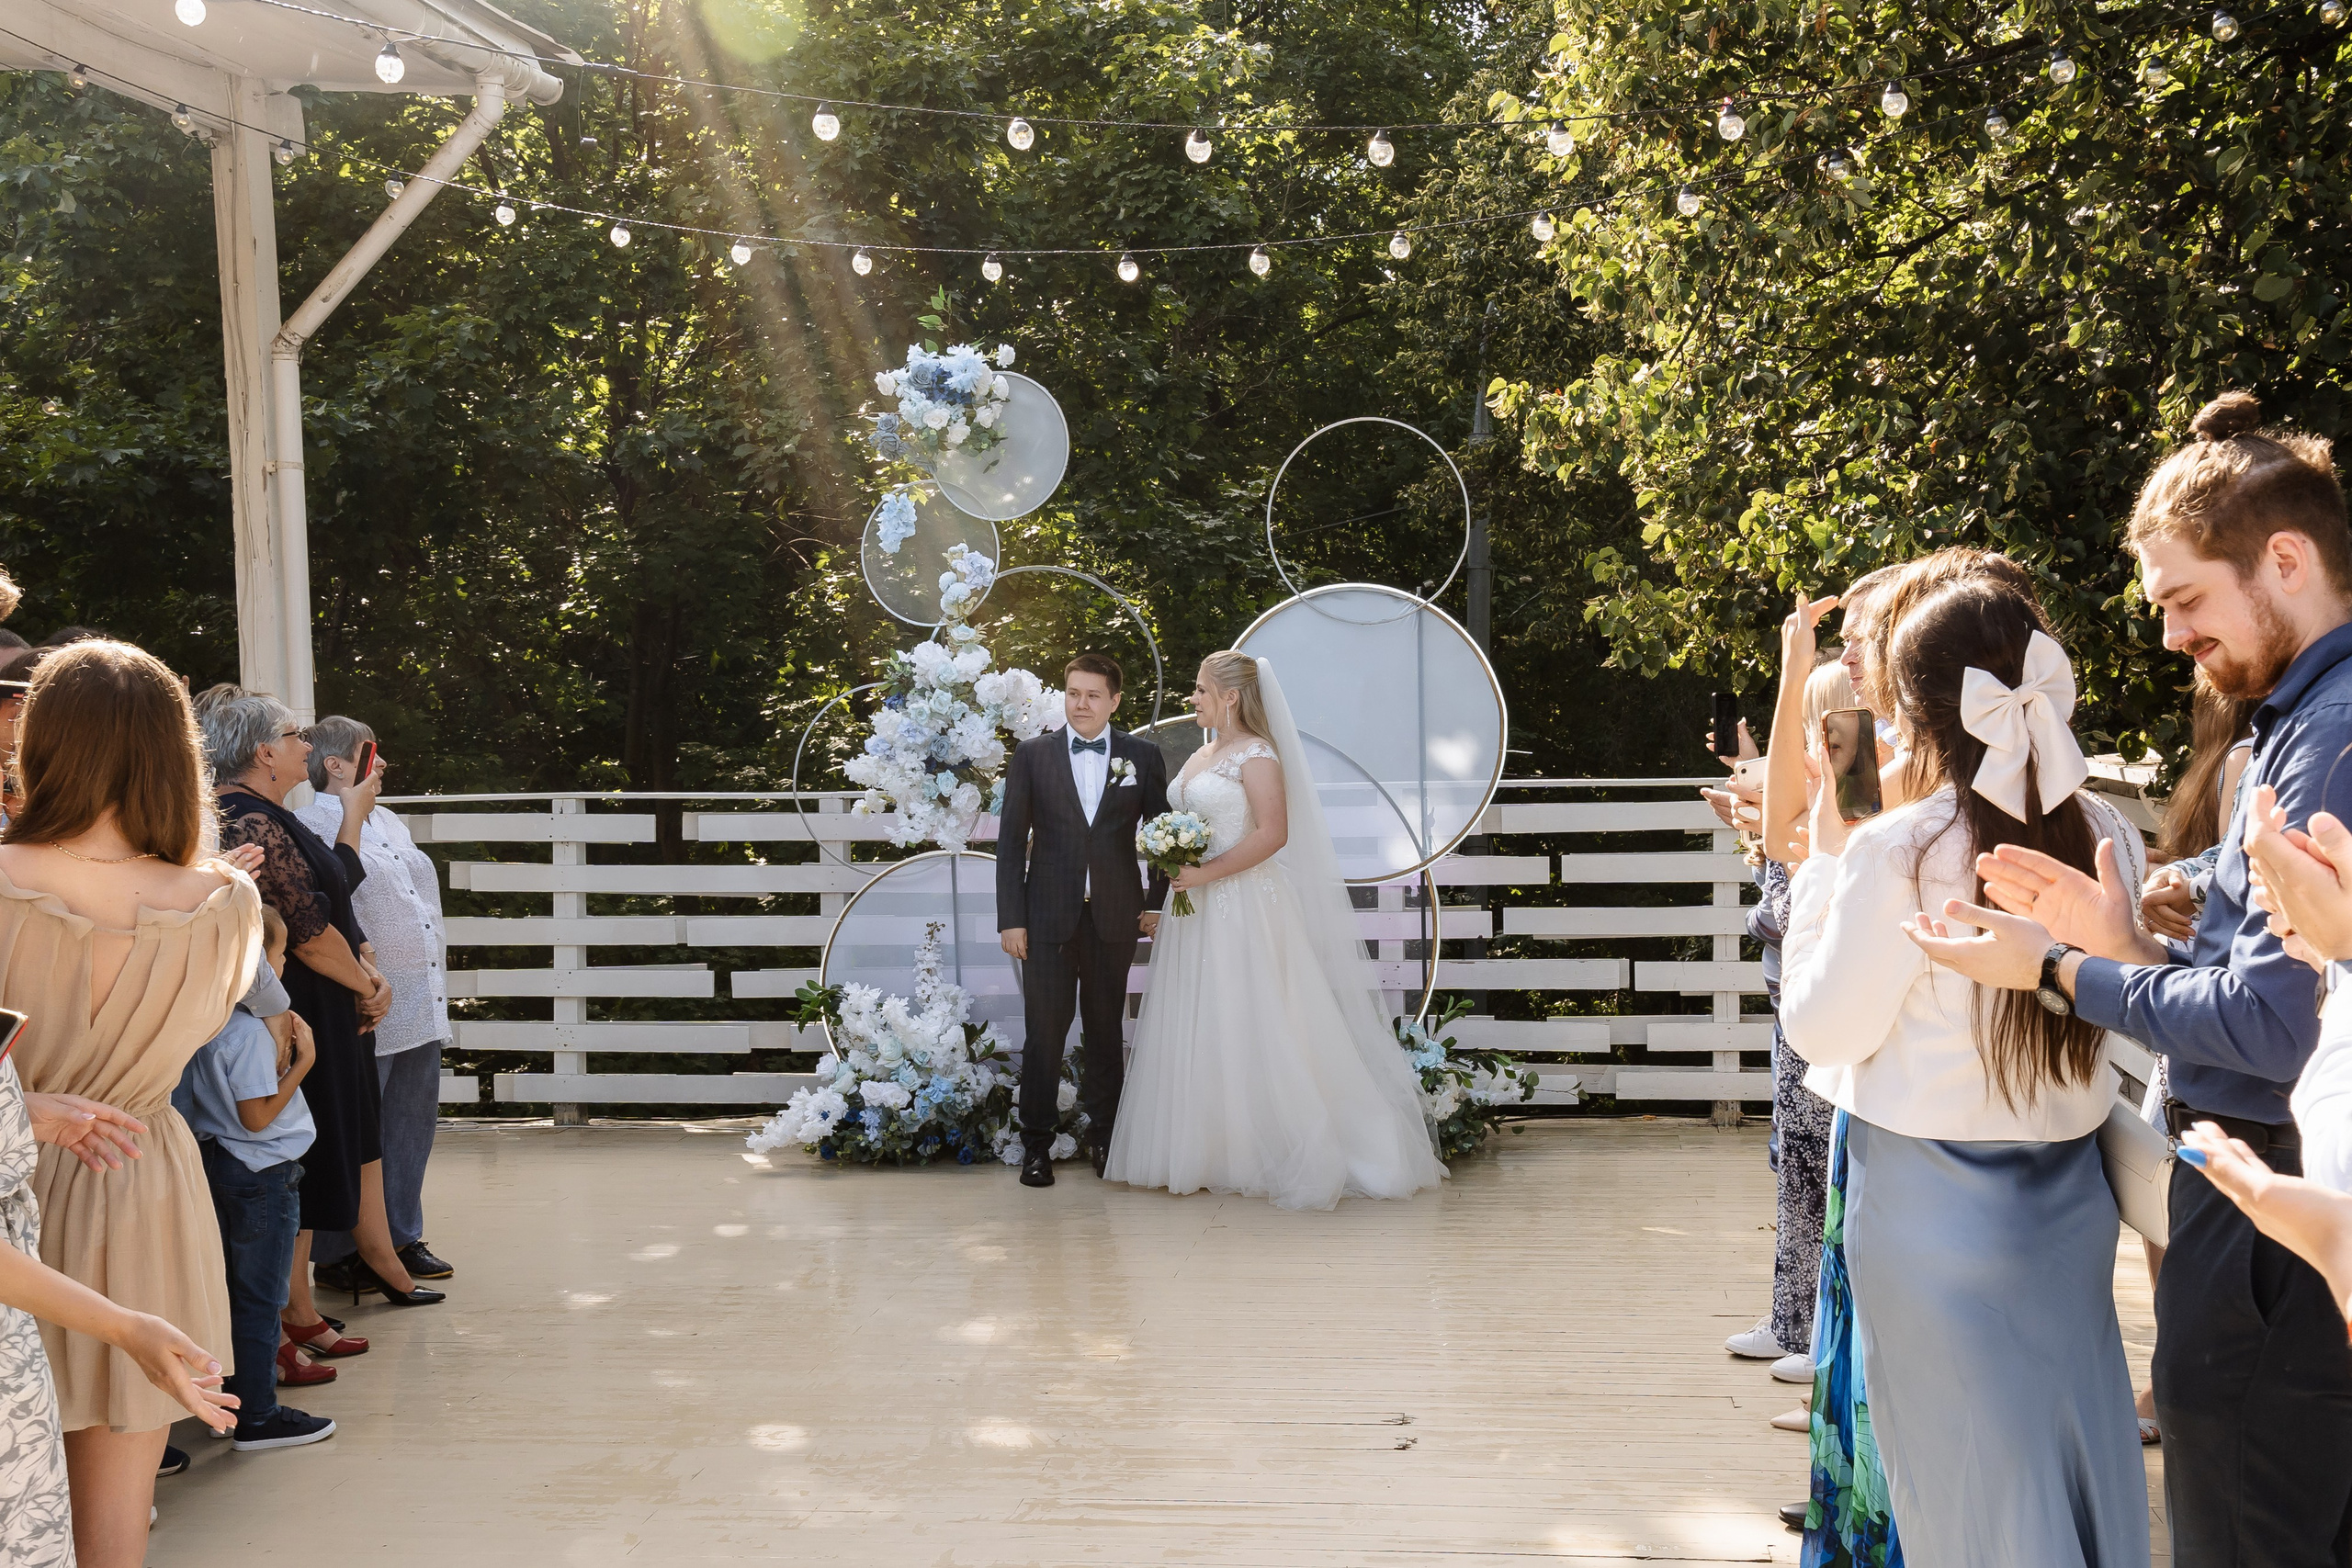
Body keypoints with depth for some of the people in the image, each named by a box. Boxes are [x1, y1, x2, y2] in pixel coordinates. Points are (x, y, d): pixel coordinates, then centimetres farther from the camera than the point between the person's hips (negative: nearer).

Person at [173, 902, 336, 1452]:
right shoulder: (249, 1032, -22)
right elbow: (257, 1116, -22)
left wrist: (280, 1058, 6)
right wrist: (301, 1063, -17)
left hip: (216, 1164, 10)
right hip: (261, 1175, -10)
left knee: (234, 1294, 18)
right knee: (261, 1299, -1)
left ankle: (231, 1401, 28)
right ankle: (258, 1418, 6)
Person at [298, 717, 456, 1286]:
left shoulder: (389, 822, 19)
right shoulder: (310, 827, -11)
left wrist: (437, 977, 22)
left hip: (421, 1009, 9)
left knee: (411, 1129, 14)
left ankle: (403, 1239, 25)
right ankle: (337, 1254, 9)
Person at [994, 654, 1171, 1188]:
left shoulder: (1143, 757, 5)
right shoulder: (1032, 755, 3)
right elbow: (1011, 840, 2)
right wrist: (1010, 918, -4)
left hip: (1114, 917, 1)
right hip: (1049, 916, -1)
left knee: (1106, 1032, 10)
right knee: (1045, 1033, 0)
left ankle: (1104, 1136, 22)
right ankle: (1036, 1145, 11)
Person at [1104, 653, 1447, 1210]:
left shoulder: (1256, 753, -10)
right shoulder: (1200, 757, 16)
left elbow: (1272, 833, -20)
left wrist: (1205, 873, -21)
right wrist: (1173, 864, 8)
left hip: (1243, 908, -9)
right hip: (1198, 911, 9)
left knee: (1249, 1032, -5)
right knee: (1197, 1033, 9)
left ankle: (1275, 1153, 4)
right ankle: (1211, 1153, 16)